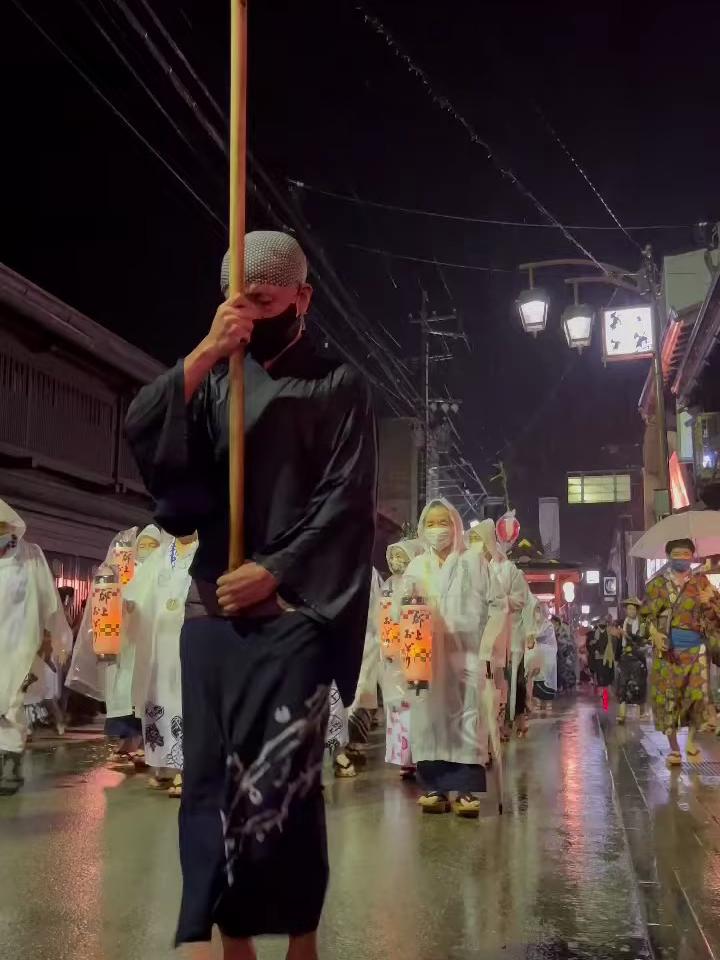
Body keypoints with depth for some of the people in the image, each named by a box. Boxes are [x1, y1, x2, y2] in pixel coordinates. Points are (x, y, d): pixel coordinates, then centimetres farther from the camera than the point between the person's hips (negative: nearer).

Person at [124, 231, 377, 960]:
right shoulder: (215, 380, 15)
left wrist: (274, 570, -12)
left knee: (280, 775, -9)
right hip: (211, 603, 4)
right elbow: (141, 431, -1)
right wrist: (203, 353, -12)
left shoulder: (337, 385, 4)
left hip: (294, 606, -4)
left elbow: (345, 500, -4)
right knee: (211, 772, 3)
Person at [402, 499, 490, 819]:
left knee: (464, 717, -6)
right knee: (428, 717, 0)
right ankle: (435, 786, 4)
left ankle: (464, 788, -6)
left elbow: (477, 611, 3)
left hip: (461, 652, -2)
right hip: (425, 653, 2)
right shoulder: (416, 567, 12)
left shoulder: (470, 564, 7)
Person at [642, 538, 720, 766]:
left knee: (698, 694, -10)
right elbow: (646, 614, 4)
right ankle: (674, 747, 12)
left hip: (695, 648, 0)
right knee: (667, 696, 0)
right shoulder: (658, 584, 5)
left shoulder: (701, 582, 7)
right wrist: (654, 633, -13)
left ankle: (691, 740, 14)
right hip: (667, 649, 0)